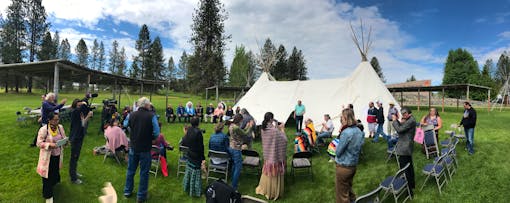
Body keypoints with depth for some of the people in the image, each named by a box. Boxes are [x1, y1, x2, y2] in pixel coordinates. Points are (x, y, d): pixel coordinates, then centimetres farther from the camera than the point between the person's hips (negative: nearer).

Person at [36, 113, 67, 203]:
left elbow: (64, 138, 8)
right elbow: (39, 143, -16)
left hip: (58, 155, 4)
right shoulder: (43, 129, -19)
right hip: (48, 157, -4)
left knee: (55, 172, 21)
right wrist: (50, 145, -30)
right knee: (48, 176, 5)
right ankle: (48, 195, 21)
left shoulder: (60, 127, -4)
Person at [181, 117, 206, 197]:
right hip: (196, 155, -7)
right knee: (196, 171, 3)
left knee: (189, 169, 20)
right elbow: (201, 145, -18)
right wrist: (202, 157, -11)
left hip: (190, 153, 7)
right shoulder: (198, 132, -23)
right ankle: (195, 190, 13)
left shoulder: (189, 130, -3)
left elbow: (184, 142, 6)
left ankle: (188, 187, 36)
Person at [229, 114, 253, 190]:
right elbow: (245, 134, -13)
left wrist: (247, 127, 15)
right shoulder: (236, 128, -24)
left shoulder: (231, 126, 6)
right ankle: (234, 187, 2)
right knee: (238, 167, -2)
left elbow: (241, 133, 14)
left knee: (234, 165, 23)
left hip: (231, 148, 10)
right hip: (236, 149, -10)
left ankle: (233, 183, 38)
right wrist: (250, 126, -1)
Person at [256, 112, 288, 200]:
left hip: (267, 155, 7)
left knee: (267, 171, 23)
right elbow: (284, 140, -18)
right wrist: (282, 129, -7)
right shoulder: (274, 131, -27)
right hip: (275, 155, -7)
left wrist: (278, 128, 8)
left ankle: (263, 189, 37)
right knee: (274, 174, 9)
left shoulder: (263, 129, -3)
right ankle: (273, 193, 23)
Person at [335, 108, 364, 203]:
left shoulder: (346, 132, -26)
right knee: (349, 188, 25)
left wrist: (337, 146, -1)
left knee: (342, 193, 7)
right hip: (354, 165, 8)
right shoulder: (359, 131, 1)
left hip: (343, 167, -8)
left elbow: (338, 152, -18)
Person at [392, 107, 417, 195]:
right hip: (407, 148, 11)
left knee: (405, 169, -7)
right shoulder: (409, 120, 13)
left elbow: (399, 130, -22)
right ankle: (411, 184, 37)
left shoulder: (411, 120, -18)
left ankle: (409, 190, -2)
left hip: (404, 149, -11)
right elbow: (401, 129, 12)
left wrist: (395, 120, -11)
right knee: (409, 166, 22)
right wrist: (400, 122, -3)